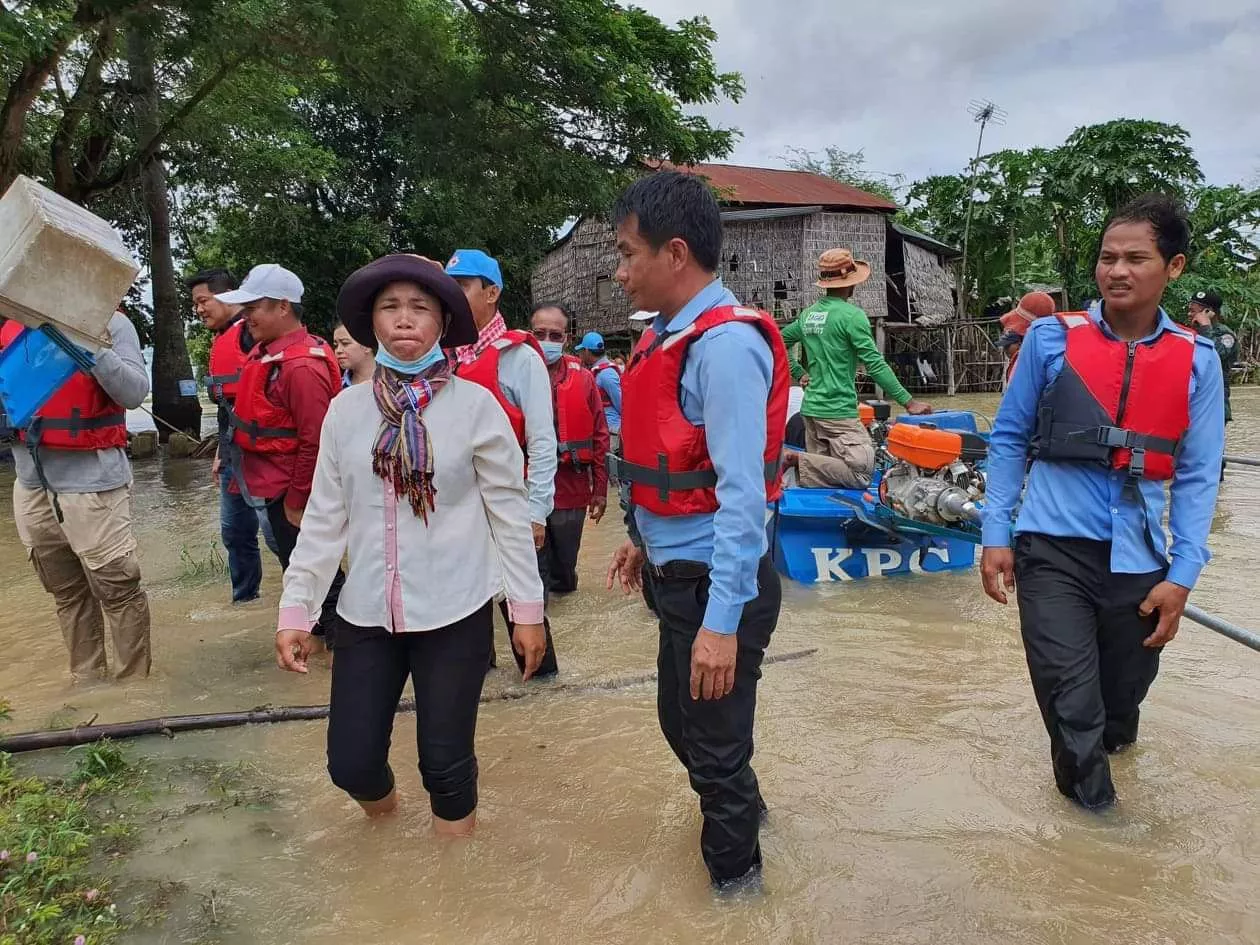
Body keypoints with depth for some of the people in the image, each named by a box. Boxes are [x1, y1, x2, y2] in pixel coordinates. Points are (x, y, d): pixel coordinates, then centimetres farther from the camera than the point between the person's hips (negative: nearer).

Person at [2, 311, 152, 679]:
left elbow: (135, 393, -15)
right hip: (31, 482, 6)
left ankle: (134, 683, 10)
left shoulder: (107, 321, -5)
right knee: (66, 592, 14)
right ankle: (87, 681, 26)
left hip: (91, 479, -6)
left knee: (116, 587, -2)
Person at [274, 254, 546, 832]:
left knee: (446, 759, 6)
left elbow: (509, 512, -3)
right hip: (365, 611, 3)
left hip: (455, 611, -3)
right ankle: (381, 807, 45)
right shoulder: (347, 409, 2)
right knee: (350, 762, 9)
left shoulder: (475, 405, -6)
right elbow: (324, 518, 6)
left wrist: (527, 608, -2)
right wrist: (295, 609, 5)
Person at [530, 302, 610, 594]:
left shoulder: (582, 379, 3)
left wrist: (600, 489, 7)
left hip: (572, 491, 2)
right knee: (533, 568, 3)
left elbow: (599, 436, 7)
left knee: (565, 560, 18)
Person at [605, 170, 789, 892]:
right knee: (680, 722, 25)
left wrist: (722, 620, -26)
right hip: (678, 574, 9)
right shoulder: (670, 336, 8)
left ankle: (733, 873, 37)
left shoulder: (725, 343, -21)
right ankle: (739, 808, 53)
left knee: (715, 740, 11)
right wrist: (645, 539, 22)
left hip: (717, 583, -9)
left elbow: (742, 490, -26)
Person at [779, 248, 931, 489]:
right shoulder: (851, 315, -11)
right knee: (861, 474, -10)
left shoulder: (808, 314, 11)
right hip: (838, 411, -8)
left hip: (811, 407, 8)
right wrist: (908, 401, -11)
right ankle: (796, 461, -17)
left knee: (820, 470, 15)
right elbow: (875, 364, -14)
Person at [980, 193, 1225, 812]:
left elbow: (1197, 477, 3)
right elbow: (1008, 439, 3)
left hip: (1139, 558, 2)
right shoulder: (1051, 339, -3)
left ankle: (1107, 740, 52)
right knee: (1071, 702, -5)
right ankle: (1092, 805, 20)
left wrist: (1182, 574, -3)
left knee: (1124, 694, 19)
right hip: (1053, 549, -2)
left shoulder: (1197, 361, 1)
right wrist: (996, 534, -1)